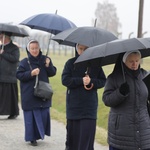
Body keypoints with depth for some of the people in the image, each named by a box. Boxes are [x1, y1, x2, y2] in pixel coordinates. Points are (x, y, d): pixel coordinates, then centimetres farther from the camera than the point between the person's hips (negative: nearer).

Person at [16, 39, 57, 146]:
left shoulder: (45, 60, 3)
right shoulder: (24, 62, -6)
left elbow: (53, 73, 4)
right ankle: (32, 137, 9)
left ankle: (40, 133, 26)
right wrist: (31, 73, -22)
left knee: (44, 115, 8)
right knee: (32, 116, -1)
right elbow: (19, 75, -9)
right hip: (30, 95, -3)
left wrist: (49, 65, -15)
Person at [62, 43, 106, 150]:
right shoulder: (71, 63, 2)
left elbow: (103, 81, 5)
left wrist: (91, 82, -13)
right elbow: (65, 80, -7)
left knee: (88, 133, -6)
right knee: (73, 133, 6)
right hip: (73, 104, 0)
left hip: (89, 106, 0)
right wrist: (81, 80, -17)